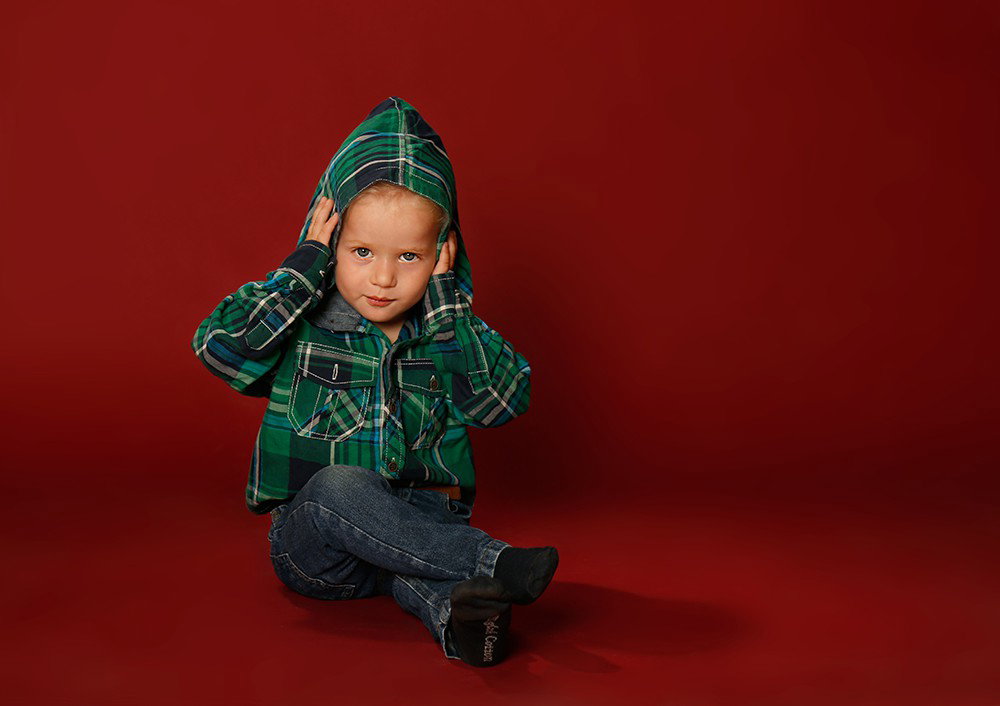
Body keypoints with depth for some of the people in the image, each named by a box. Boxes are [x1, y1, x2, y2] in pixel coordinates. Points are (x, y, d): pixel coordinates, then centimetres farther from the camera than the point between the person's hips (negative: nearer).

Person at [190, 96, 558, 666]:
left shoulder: (447, 328, 3)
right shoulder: (304, 323, -4)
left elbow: (505, 401, -12)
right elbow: (218, 344, -22)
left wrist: (446, 300, -14)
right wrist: (306, 264, -17)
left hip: (416, 522, 2)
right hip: (311, 550, -2)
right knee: (338, 485, -33)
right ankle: (492, 562, -37)